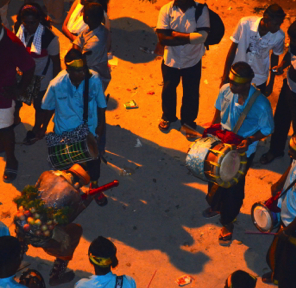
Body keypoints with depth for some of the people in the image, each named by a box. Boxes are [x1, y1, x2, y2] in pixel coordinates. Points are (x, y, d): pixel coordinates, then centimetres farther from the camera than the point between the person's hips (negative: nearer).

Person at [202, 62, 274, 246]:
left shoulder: (261, 105, -32)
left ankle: (228, 222, 42)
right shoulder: (225, 90, -20)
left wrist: (250, 140, -29)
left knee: (233, 188, 14)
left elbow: (267, 129, -15)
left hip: (243, 152, -4)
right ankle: (216, 206, 58)